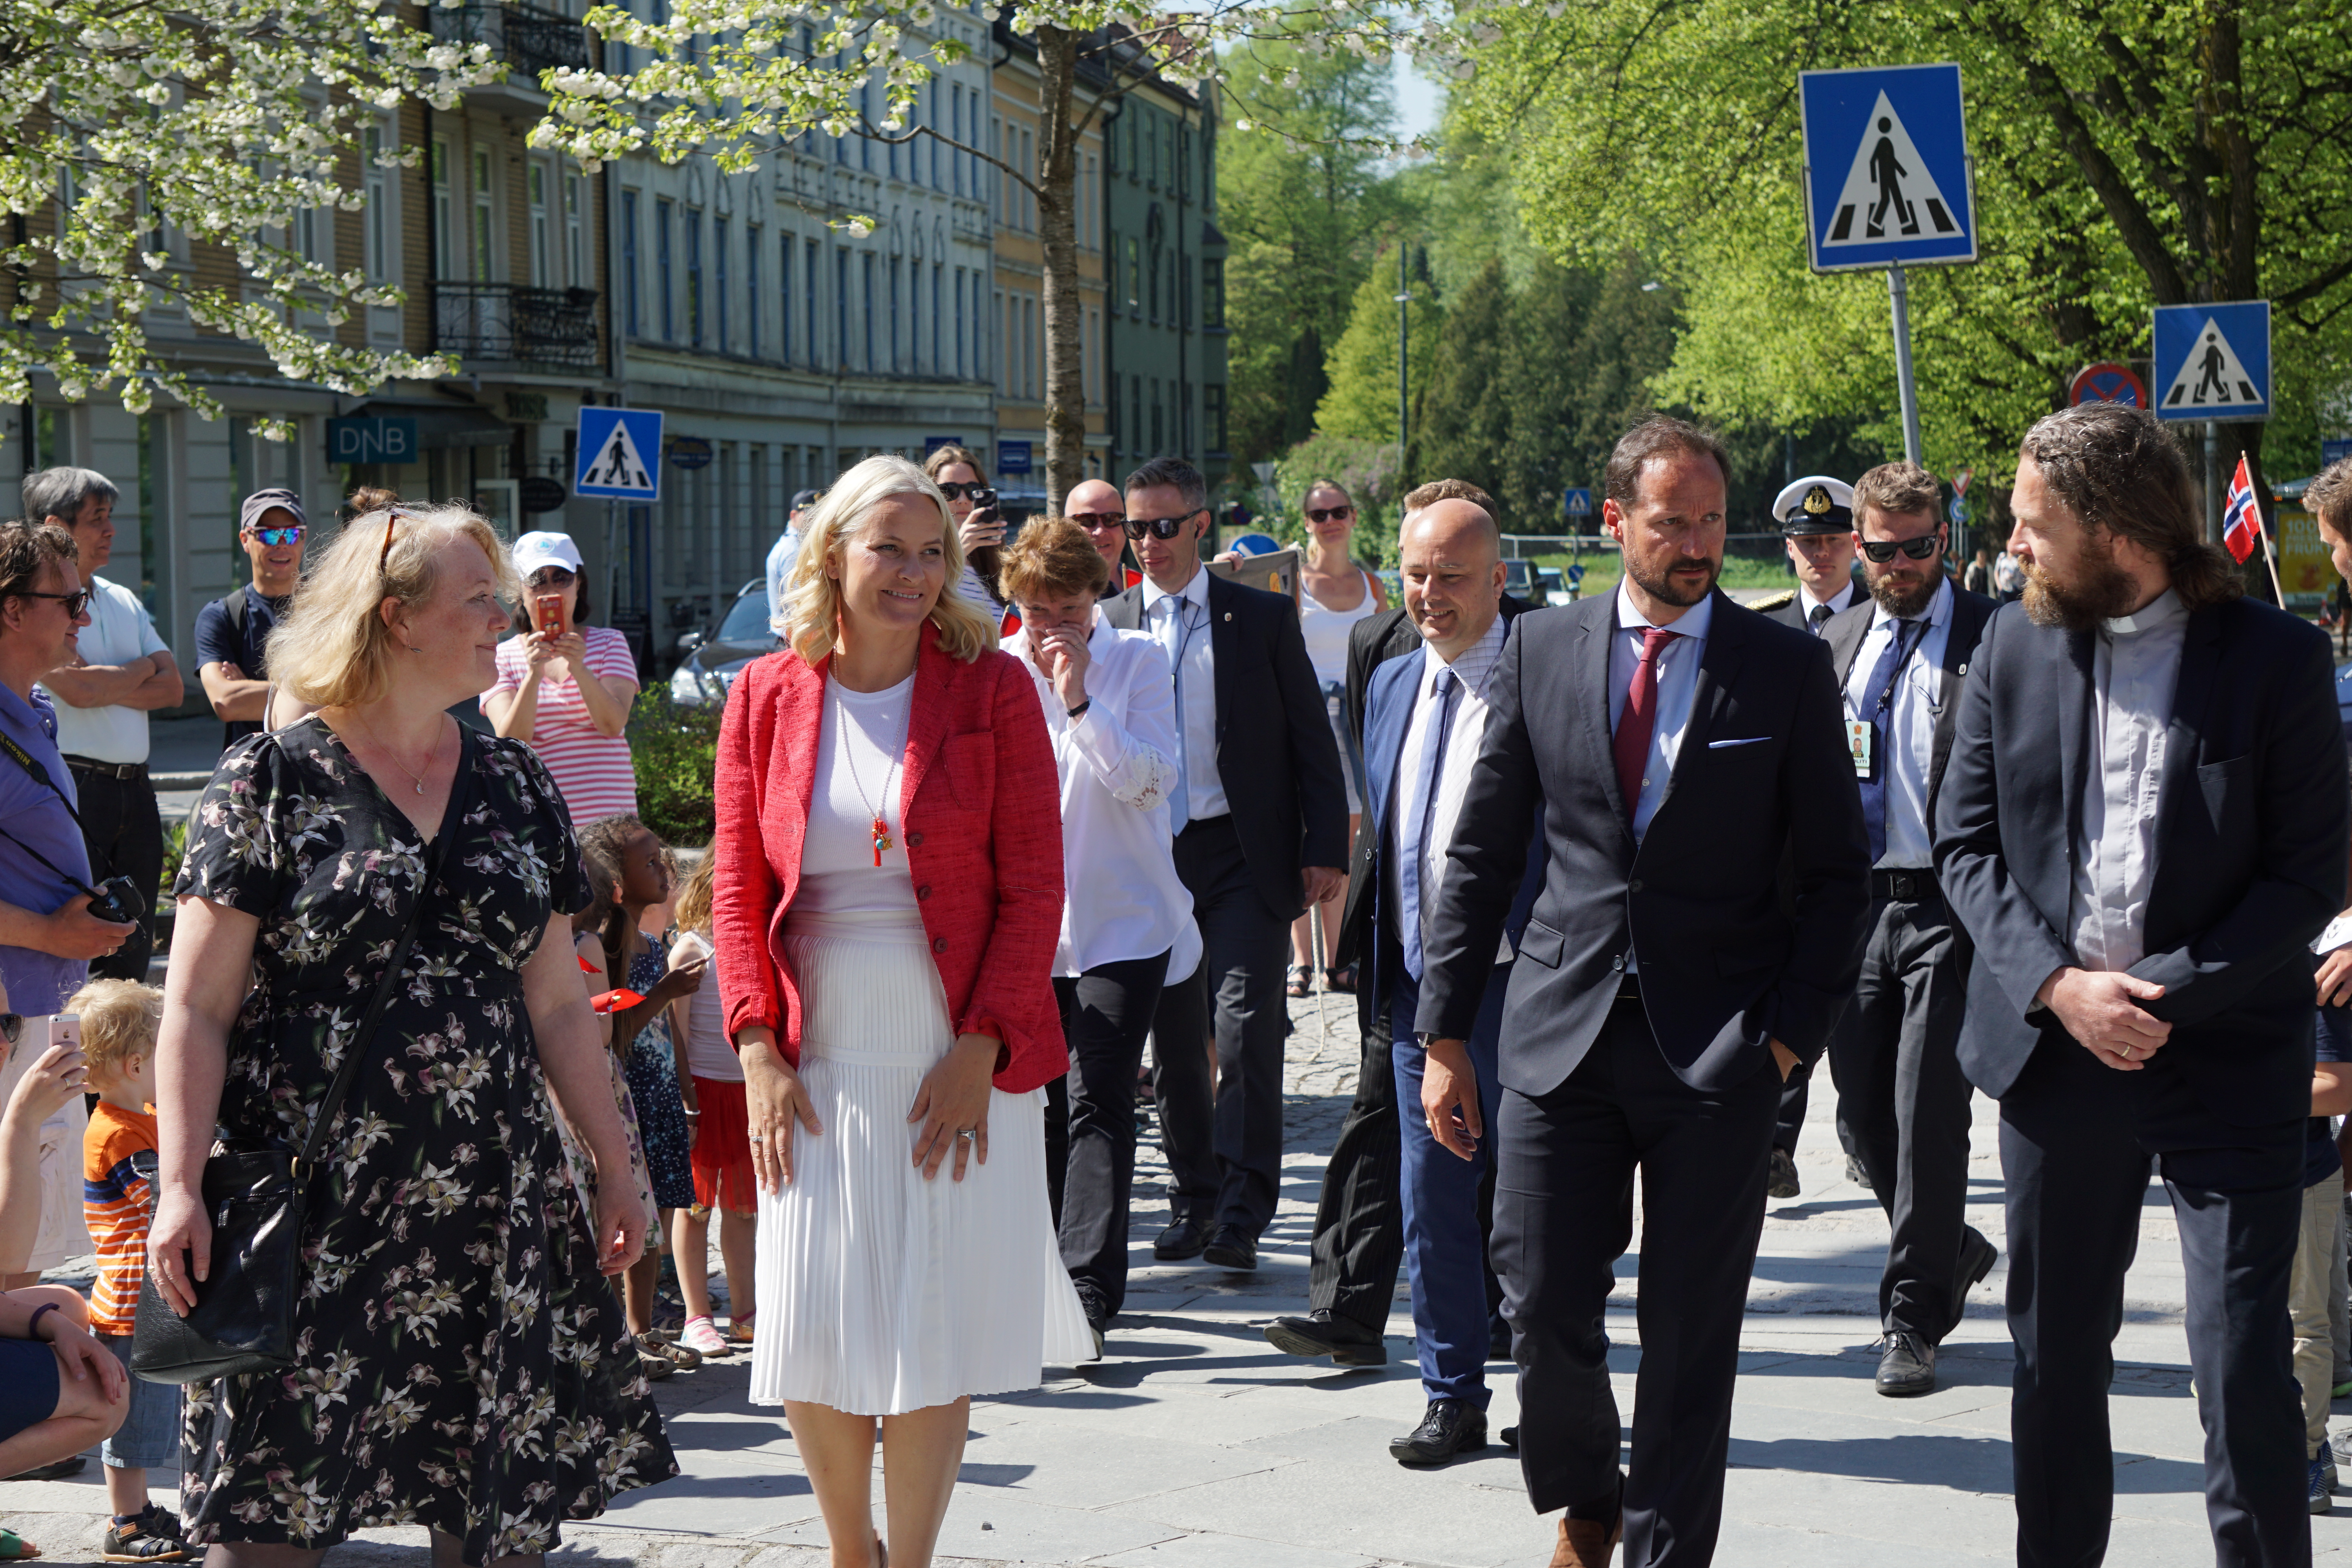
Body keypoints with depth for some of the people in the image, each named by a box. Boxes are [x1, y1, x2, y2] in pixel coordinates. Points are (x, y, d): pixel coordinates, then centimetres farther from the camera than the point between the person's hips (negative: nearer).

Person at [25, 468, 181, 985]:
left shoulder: (124, 601, 17)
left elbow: (172, 688, 10)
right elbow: (77, 690, -17)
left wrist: (106, 682, -7)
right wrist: (141, 670, 0)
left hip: (134, 787, 7)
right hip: (73, 783, -7)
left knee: (133, 947, 9)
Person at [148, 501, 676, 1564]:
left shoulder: (515, 787, 11)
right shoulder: (272, 782, -3)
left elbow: (556, 1002, 16)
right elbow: (198, 1009, -5)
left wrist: (616, 1169, 14)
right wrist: (180, 1187, -13)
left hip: (489, 1203, 4)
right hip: (312, 1208, -4)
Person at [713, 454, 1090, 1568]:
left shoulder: (991, 689, 0)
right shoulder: (768, 696, 5)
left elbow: (1033, 886, -3)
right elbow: (737, 890, 7)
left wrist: (980, 1049, -10)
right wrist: (758, 1050, -3)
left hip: (958, 1062, -2)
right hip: (817, 1065, 2)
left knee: (935, 1337, 1)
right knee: (811, 1341, 3)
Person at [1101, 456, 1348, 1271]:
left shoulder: (1264, 618, 2)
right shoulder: (1108, 626, 8)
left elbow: (1312, 739, 3)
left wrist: (1325, 848, -4)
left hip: (1245, 855, -3)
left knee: (1246, 1023, -13)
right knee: (1174, 1039, 7)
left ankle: (1243, 1211, -9)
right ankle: (1193, 1198, 20)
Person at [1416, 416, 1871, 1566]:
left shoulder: (1788, 668, 2)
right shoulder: (1540, 652, 6)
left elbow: (1835, 872, 4)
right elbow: (1481, 856, 9)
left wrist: (1795, 1027, -6)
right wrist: (1444, 1034, 5)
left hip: (1716, 1043, -1)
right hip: (1561, 1034, 2)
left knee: (1691, 1332, 2)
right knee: (1546, 1309, 2)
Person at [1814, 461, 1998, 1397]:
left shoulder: (1994, 638, -3)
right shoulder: (1838, 642, 14)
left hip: (1947, 905, -5)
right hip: (1854, 901, 5)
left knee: (1927, 1111, -6)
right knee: (1863, 1109, 8)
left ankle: (1913, 1317, 6)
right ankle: (1953, 1250, 33)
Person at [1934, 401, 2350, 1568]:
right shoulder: (2013, 648, 4)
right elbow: (1964, 843, 5)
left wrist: (2168, 992, -15)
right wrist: (2058, 985, -10)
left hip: (2223, 1056, -3)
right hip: (2051, 1039, 3)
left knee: (2244, 1364, -8)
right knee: (2053, 1351, 12)